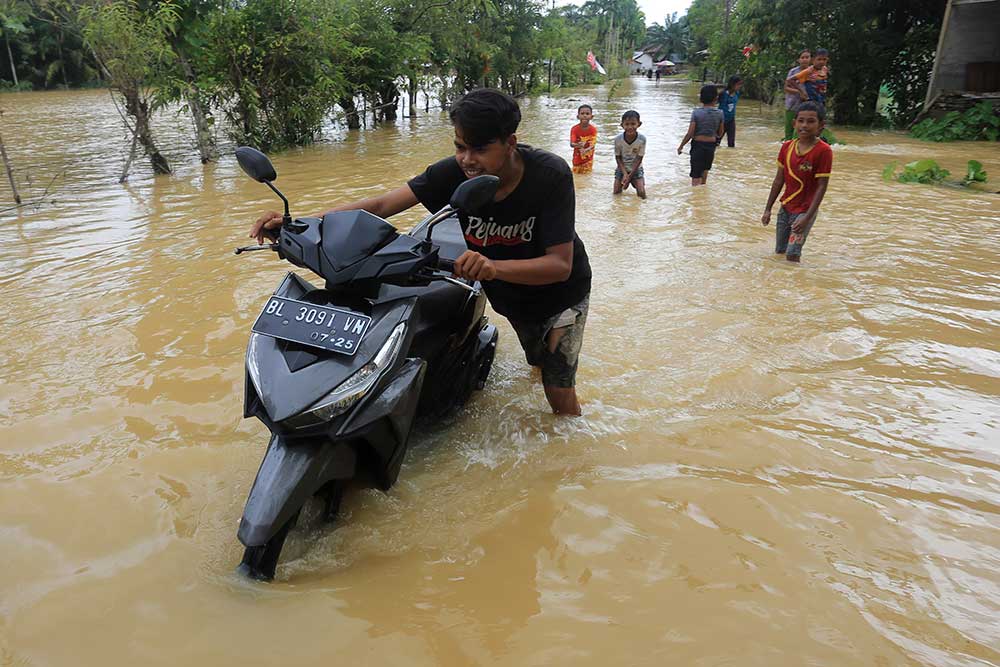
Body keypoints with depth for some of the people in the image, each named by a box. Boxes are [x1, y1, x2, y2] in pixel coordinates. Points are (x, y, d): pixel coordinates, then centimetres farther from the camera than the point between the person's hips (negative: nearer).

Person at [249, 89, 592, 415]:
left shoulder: (550, 174, -32)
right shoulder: (453, 172, -24)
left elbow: (561, 265, -36)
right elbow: (380, 205, -26)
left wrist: (495, 267, -54)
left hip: (560, 292, -3)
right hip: (507, 294, 3)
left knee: (560, 397, -3)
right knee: (538, 365, 23)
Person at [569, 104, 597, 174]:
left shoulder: (593, 129, -13)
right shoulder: (574, 129, -14)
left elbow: (593, 145, -18)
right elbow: (571, 144, -22)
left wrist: (586, 150, -40)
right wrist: (577, 145, -47)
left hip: (588, 158, 0)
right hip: (577, 157, 0)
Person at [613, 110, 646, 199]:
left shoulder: (642, 139, -20)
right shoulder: (618, 139, -19)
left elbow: (639, 159, -15)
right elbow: (618, 158, -8)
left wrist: (629, 176, -18)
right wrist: (624, 173, -18)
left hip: (636, 169, -1)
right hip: (622, 168, 1)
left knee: (642, 194, -13)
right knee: (616, 193, -5)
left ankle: (636, 184, 19)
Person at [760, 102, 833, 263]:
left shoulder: (823, 151, -16)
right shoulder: (787, 147, 1)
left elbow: (821, 187, -16)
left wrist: (807, 218, -21)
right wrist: (768, 209, 7)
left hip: (805, 210, -6)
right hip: (786, 207, 6)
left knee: (792, 253, -16)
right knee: (779, 252, 13)